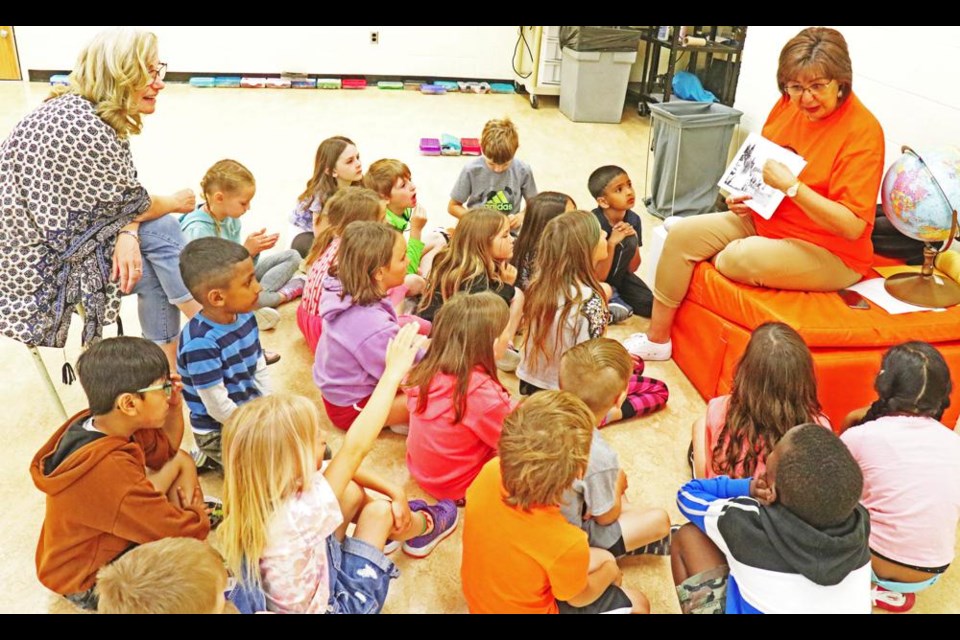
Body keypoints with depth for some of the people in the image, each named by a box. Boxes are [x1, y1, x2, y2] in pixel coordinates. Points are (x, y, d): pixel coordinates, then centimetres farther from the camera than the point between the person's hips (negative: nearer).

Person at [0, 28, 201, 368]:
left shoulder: (83, 111, 0)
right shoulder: (87, 131, -29)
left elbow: (123, 195, 3)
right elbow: (135, 204, -16)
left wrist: (127, 236, -16)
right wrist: (175, 202, 3)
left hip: (52, 235, 8)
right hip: (37, 267, -8)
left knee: (161, 230, 0)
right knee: (150, 270, -7)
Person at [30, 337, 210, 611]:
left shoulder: (98, 424, -11)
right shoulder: (109, 470, -38)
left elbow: (166, 449, 7)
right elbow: (186, 532, -33)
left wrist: (175, 406, -12)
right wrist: (198, 516, -10)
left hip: (102, 539, 9)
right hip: (90, 584, -9)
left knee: (181, 460, 7)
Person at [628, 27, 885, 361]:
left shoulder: (862, 130, -21)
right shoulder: (789, 105, -2)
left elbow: (852, 226, -24)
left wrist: (790, 186, -30)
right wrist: (746, 195, -2)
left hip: (829, 253, -7)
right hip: (764, 219, 7)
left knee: (738, 258, -31)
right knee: (682, 234, -6)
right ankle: (657, 338, 1)